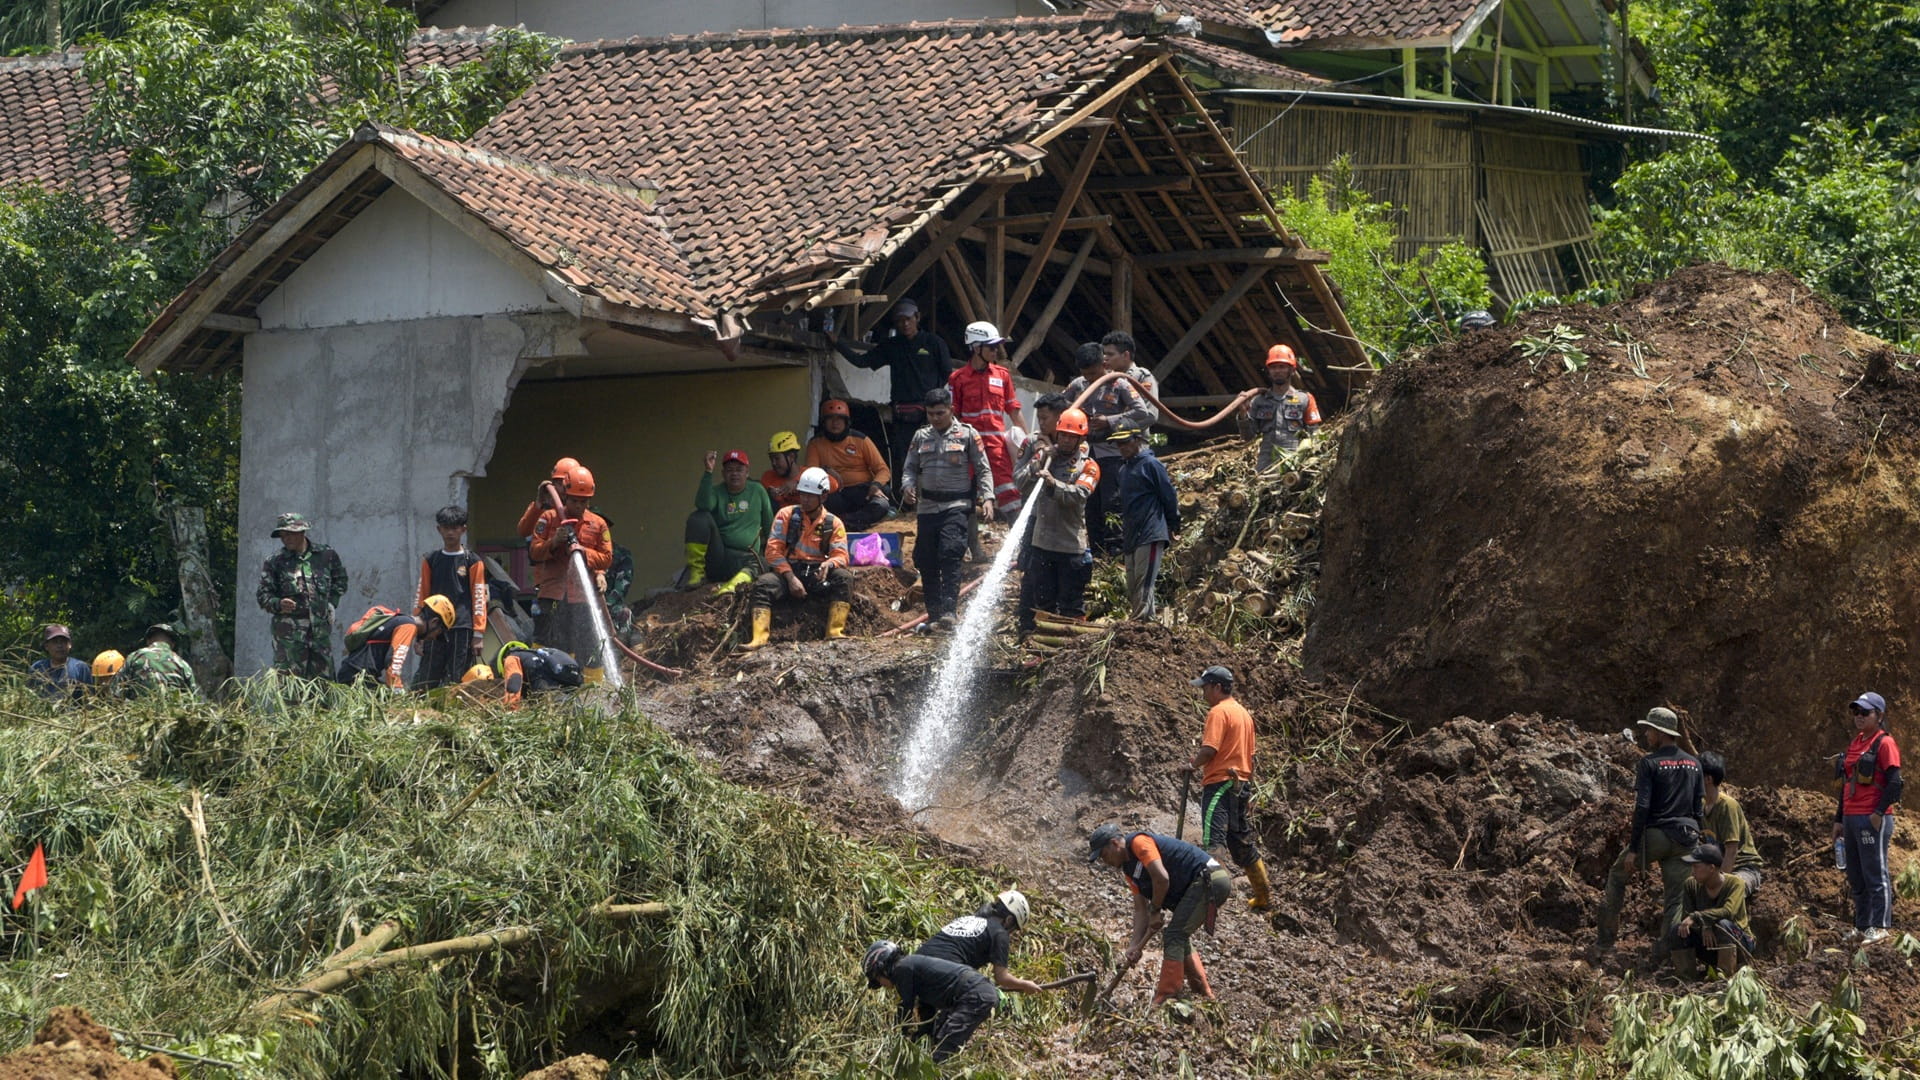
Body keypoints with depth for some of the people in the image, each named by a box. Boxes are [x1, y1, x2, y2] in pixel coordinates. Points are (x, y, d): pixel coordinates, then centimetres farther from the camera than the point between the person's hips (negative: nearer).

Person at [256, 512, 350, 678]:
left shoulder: (326, 555, 8)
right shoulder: (274, 562, 3)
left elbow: (340, 581, 24)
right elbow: (263, 595, 3)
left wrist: (331, 603, 10)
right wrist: (278, 604, -17)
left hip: (321, 627, 3)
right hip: (289, 630, -3)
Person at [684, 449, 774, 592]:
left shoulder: (757, 491, 11)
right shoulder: (716, 492, 7)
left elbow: (769, 524, 19)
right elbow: (703, 505, -17)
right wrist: (708, 472, -22)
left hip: (745, 557, -1)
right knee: (700, 517, -22)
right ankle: (696, 572, -23)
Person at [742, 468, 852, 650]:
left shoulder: (834, 524, 7)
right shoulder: (786, 515, 4)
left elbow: (841, 555, -3)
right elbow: (773, 550, -3)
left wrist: (829, 563, -29)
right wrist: (791, 578, -16)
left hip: (817, 574, 1)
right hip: (788, 570, -1)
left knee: (844, 577, -28)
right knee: (764, 584, -31)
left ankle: (835, 633, -34)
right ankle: (758, 638, -42)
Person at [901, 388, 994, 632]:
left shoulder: (967, 435, 2)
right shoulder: (921, 437, 13)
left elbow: (983, 470, 3)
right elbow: (910, 468, 17)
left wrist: (987, 497, -9)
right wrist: (908, 487, -4)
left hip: (957, 505, -5)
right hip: (927, 508, 5)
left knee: (950, 555, -20)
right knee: (926, 561, 3)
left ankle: (949, 610, -25)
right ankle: (934, 614, 11)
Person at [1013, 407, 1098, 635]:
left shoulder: (1087, 466, -1)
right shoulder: (1045, 456, 10)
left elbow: (1078, 495, -17)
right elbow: (1021, 483, 2)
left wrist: (1054, 483, -32)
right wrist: (1037, 464, -13)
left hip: (1071, 545, -3)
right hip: (1041, 541, 3)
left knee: (1072, 600, -1)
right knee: (1043, 599, 9)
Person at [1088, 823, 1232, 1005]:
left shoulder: (1139, 842, -12)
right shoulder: (1129, 869, 18)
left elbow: (1161, 878, -22)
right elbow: (1140, 910, 16)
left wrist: (1155, 911, -7)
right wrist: (1135, 947, 7)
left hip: (1207, 879, -11)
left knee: (1174, 937, -12)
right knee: (1180, 938, 19)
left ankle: (1166, 997, -13)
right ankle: (1205, 994, 26)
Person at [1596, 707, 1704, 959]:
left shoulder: (1650, 763, -8)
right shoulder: (1694, 764, 11)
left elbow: (1642, 808, -13)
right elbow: (1699, 808, 12)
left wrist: (1633, 848, -12)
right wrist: (1694, 841, 19)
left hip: (1656, 834, -4)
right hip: (1684, 838, 4)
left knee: (1618, 874, 16)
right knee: (1675, 897, 7)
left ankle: (1607, 936, 16)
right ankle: (1665, 948, -1)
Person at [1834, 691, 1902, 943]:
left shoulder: (1885, 743, -7)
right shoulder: (1855, 744, 18)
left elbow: (1894, 782, -14)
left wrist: (1879, 813, -19)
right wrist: (1839, 819, 21)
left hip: (1872, 819, -9)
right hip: (1852, 817, 9)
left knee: (1875, 874, -6)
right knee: (1856, 877, 11)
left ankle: (1879, 927, -3)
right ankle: (1861, 926, 17)